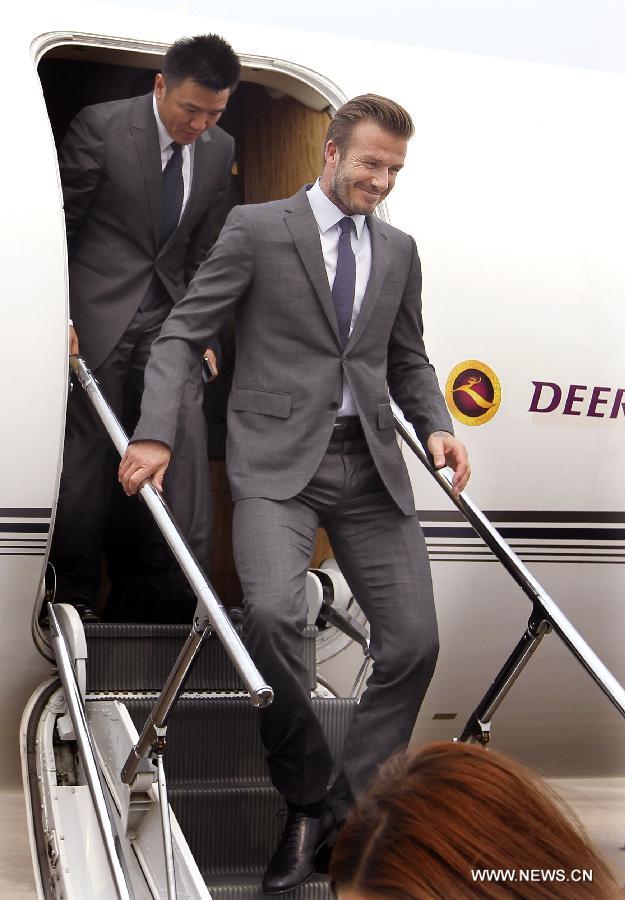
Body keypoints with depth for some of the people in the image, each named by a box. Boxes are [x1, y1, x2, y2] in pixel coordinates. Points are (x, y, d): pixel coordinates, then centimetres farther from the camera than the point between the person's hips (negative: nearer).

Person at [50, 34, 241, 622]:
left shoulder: (219, 150, 5)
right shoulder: (100, 126, -9)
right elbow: (57, 226, -5)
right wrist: (58, 316, -10)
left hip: (170, 318, 4)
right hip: (99, 315, -3)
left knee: (187, 438, -9)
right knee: (88, 452, 1)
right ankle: (74, 587, 15)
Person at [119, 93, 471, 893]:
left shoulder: (398, 251, 16)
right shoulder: (256, 228, 2)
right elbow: (183, 332, -1)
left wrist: (436, 427, 3)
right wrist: (155, 432, -14)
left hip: (371, 465, 5)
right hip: (278, 459, -4)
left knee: (413, 641, -4)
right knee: (272, 613, -27)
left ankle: (346, 813, 14)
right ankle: (306, 796, -2)